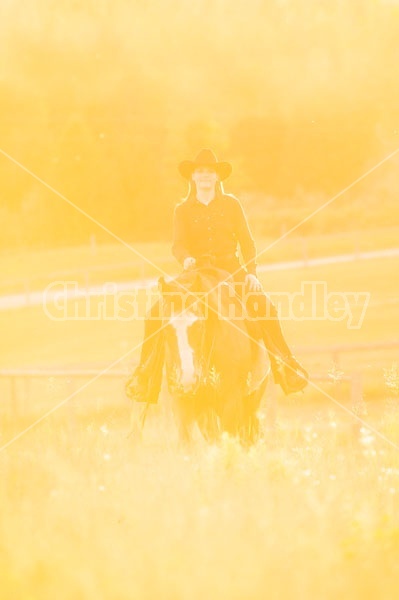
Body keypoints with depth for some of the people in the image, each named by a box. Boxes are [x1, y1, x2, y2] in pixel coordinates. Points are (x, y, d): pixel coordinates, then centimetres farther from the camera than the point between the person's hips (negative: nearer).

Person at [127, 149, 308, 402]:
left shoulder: (231, 205, 8)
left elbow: (247, 241, 6)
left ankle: (285, 363, -16)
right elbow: (179, 243, -4)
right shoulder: (183, 210, 7)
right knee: (157, 313, -20)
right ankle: (146, 374, -6)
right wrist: (186, 258, -27)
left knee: (263, 305, -27)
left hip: (230, 269, -1)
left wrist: (251, 272, -8)